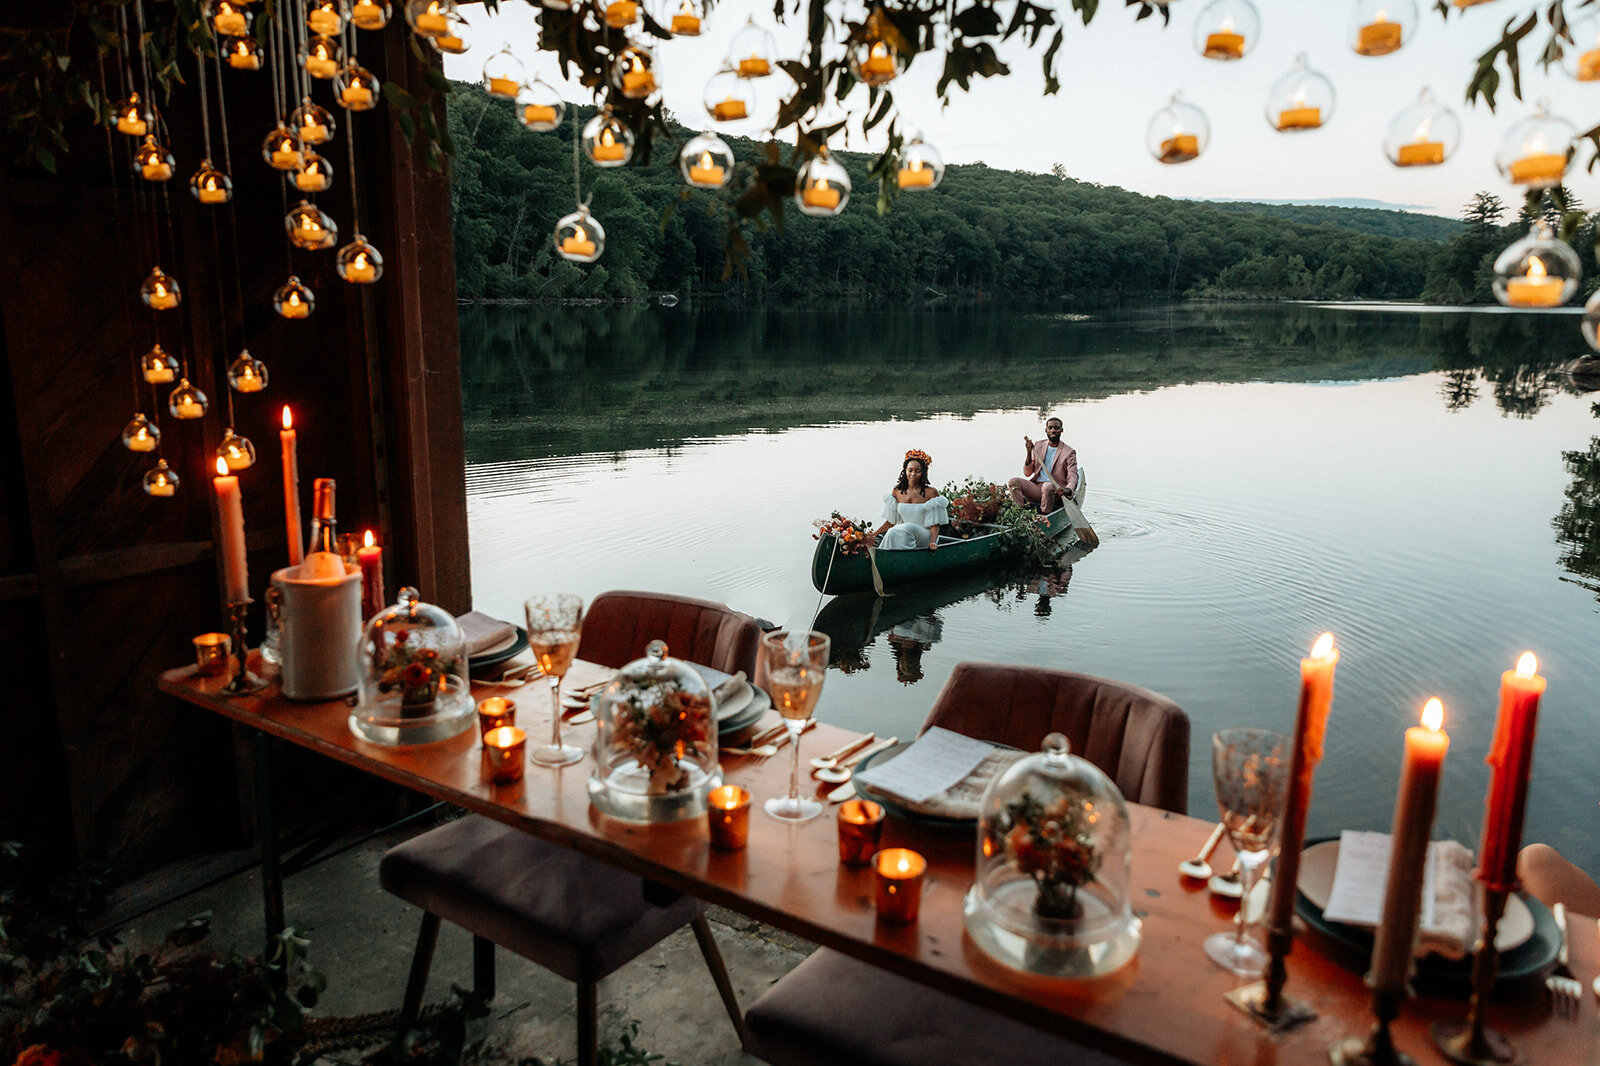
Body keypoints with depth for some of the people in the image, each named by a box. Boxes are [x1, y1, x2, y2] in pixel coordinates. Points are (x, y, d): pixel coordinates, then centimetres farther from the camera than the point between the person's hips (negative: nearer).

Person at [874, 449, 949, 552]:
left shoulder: (931, 493, -3)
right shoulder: (897, 491, 9)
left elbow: (935, 523, -6)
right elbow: (891, 521, 13)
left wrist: (933, 541, -23)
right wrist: (873, 535, 4)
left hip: (924, 537, -3)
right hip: (901, 533, 3)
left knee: (908, 528, -34)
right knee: (892, 533, -31)